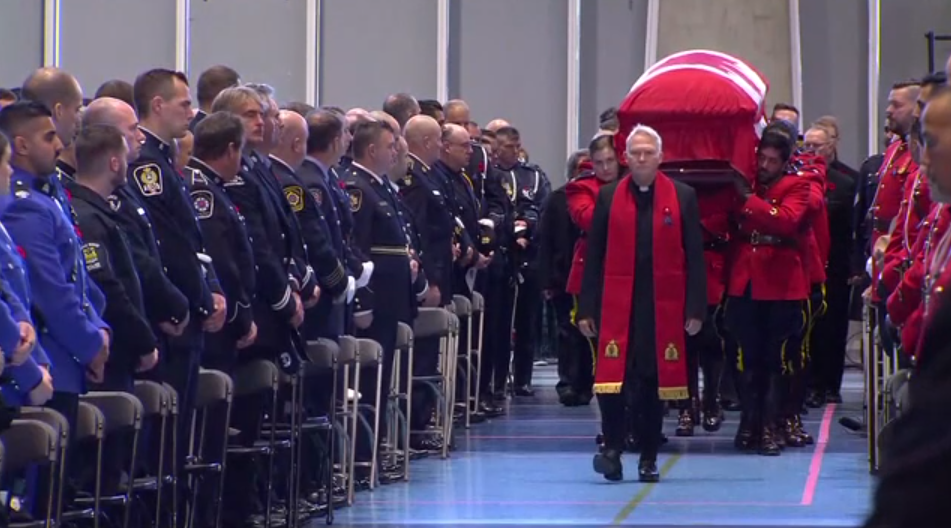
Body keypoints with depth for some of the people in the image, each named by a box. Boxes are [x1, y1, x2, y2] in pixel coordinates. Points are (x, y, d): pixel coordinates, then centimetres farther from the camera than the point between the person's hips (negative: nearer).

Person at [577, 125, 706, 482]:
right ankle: (612, 447, 2)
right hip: (617, 305, 0)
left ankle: (649, 458, 14)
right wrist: (587, 308, -1)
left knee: (655, 381, 5)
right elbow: (595, 256, 4)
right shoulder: (609, 198, 5)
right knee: (612, 380, -10)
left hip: (663, 306, 0)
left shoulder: (683, 198, 3)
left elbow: (694, 257, 2)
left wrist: (696, 308, -4)